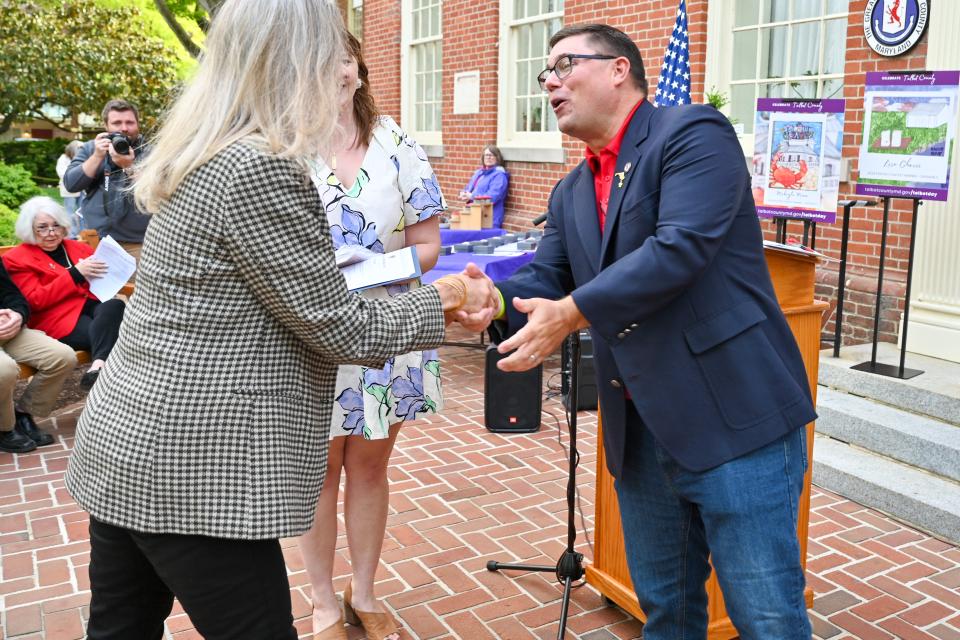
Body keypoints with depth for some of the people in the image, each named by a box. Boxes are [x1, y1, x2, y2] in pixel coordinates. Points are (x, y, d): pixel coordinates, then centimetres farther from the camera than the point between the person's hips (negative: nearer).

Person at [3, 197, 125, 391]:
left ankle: (97, 367, -51)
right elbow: (35, 301, -6)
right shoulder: (17, 259, 7)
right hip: (59, 318, -4)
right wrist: (75, 274, -14)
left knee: (115, 305, -35)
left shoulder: (78, 247, 22)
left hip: (91, 305, 5)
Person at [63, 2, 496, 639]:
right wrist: (443, 304, 1)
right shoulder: (261, 169, -19)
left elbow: (284, 289, 14)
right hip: (192, 473, -9)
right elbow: (342, 332, -14)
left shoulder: (204, 157, 9)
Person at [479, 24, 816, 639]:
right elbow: (545, 279, 9)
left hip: (737, 416, -7)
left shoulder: (694, 133, -8)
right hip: (641, 432, 7)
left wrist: (571, 312, -22)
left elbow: (682, 246, -21)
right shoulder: (571, 194, 16)